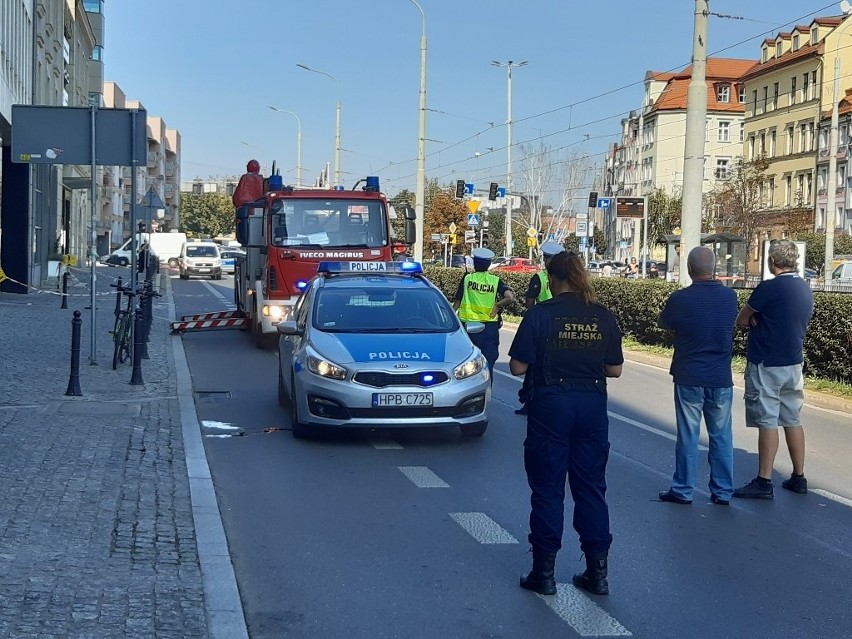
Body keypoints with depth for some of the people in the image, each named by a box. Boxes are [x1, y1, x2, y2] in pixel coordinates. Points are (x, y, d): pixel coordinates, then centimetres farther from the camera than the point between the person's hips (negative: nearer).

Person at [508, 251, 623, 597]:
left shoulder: (540, 314, -10)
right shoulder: (603, 316, 1)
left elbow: (518, 367, -9)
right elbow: (615, 369, 6)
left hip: (551, 404, -3)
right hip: (592, 406, 3)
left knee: (548, 489, 6)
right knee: (591, 488, 12)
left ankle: (544, 571, 11)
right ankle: (597, 571, 16)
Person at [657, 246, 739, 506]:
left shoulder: (680, 299, -14)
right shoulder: (730, 296, -4)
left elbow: (664, 323, 3)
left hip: (689, 378, -2)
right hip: (721, 378, 3)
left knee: (688, 435, 6)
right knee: (721, 436, 10)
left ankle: (683, 490, 13)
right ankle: (722, 492, 15)